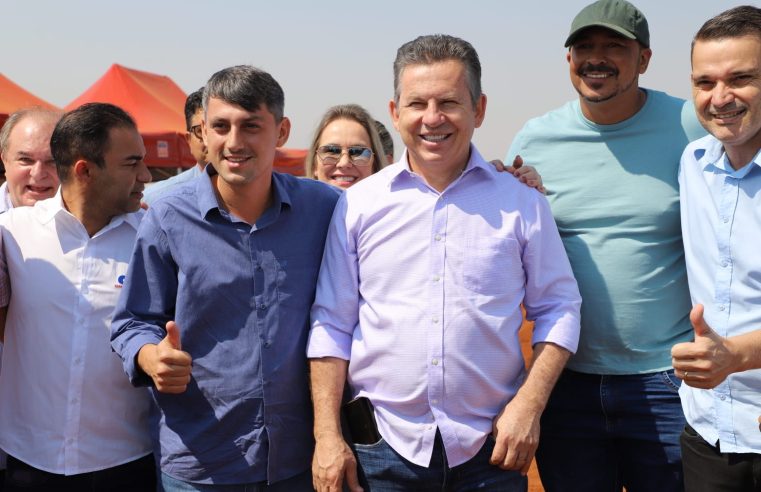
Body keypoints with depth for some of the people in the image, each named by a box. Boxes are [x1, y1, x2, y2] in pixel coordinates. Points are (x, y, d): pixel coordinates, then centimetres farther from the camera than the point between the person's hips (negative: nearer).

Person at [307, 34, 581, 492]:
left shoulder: (522, 204, -1)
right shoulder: (359, 204, -1)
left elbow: (558, 309, 5)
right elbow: (331, 325, 1)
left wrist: (528, 405, -7)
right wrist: (327, 436, -4)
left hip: (491, 448, 0)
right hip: (383, 445, 0)